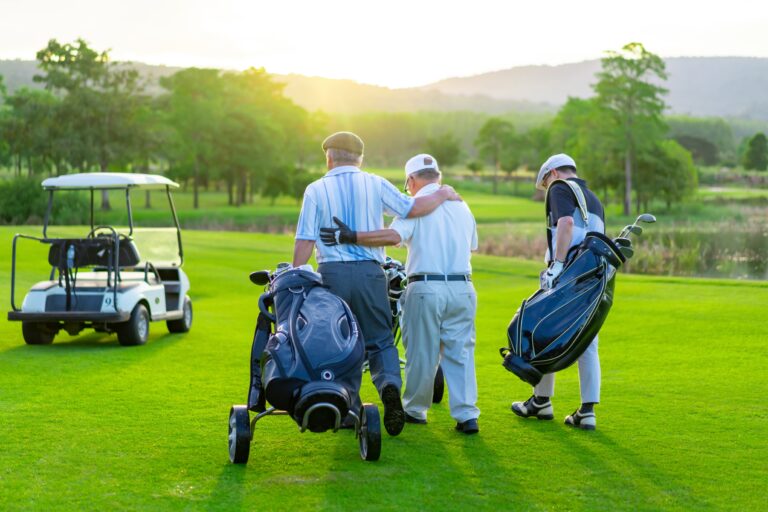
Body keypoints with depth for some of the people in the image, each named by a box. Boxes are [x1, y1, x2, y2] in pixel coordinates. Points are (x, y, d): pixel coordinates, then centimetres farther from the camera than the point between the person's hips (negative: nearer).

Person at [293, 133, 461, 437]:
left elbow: (305, 241, -2)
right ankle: (390, 383, -20)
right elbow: (412, 209, 3)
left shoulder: (316, 190, 2)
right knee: (380, 340, 9)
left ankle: (350, 411, 10)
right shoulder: (375, 184, 5)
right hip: (370, 273, 1)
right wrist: (443, 194, 19)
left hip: (332, 274, -1)